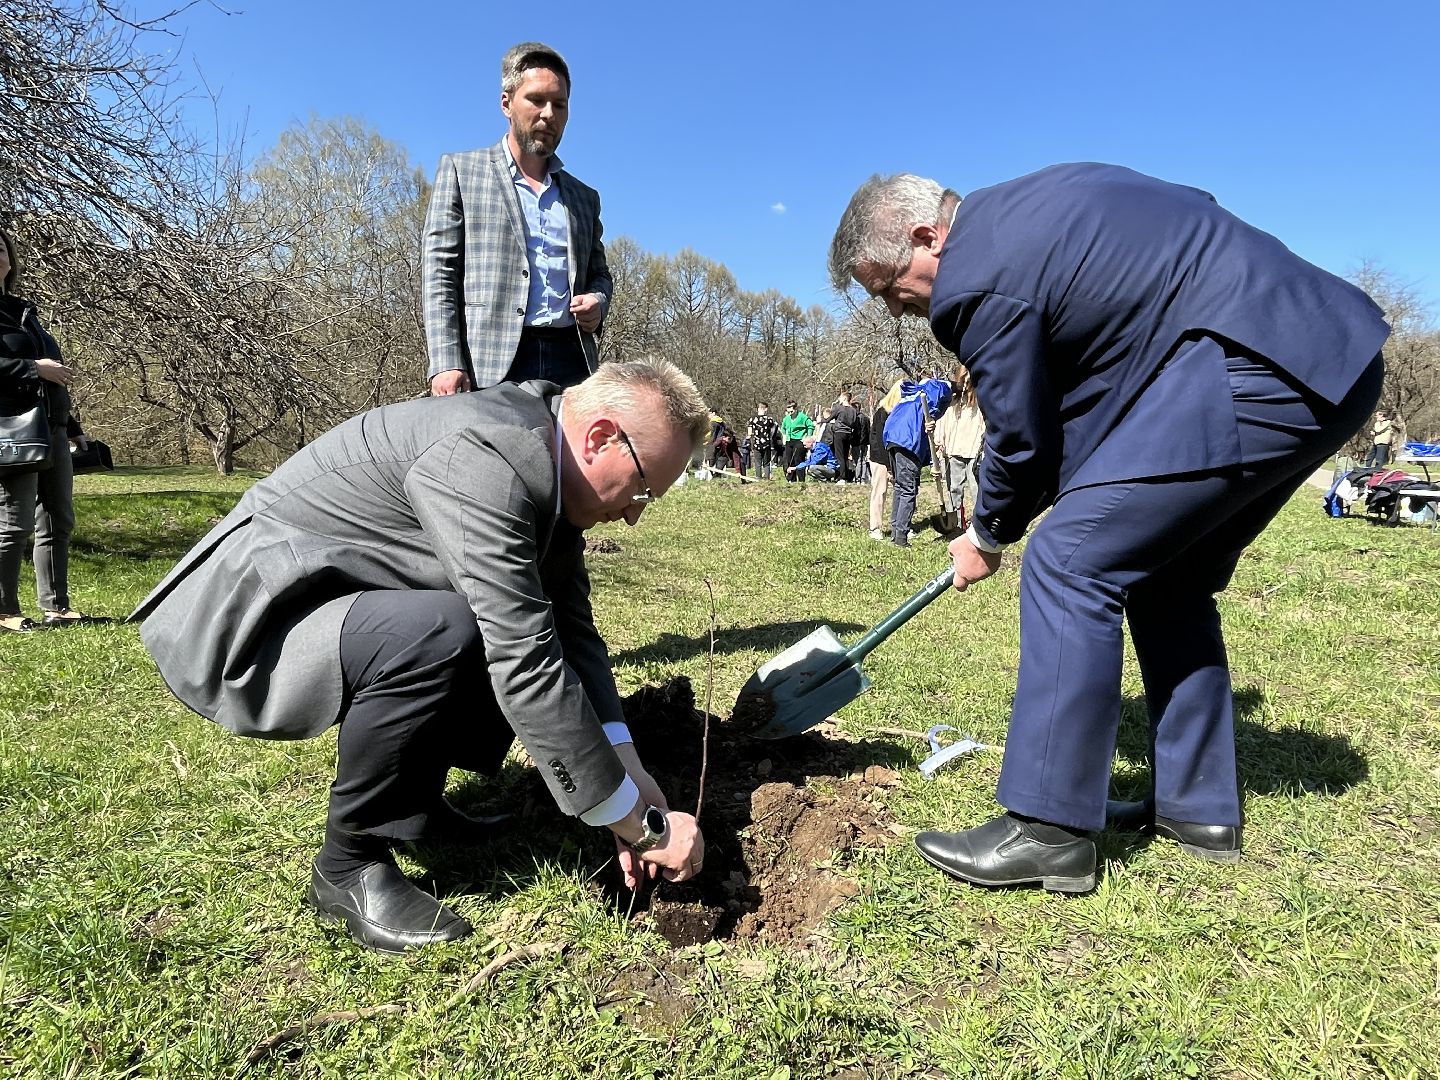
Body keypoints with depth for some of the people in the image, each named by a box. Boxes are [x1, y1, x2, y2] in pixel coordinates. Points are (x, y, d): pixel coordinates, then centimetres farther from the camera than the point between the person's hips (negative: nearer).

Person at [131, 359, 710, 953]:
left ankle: (407, 798, 15)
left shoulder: (542, 467, -1)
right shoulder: (483, 460, -31)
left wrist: (629, 773, -6)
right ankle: (348, 864, -10)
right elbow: (528, 672, -34)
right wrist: (641, 824, -24)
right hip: (239, 623, -9)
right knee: (440, 632, -34)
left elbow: (571, 629, 0)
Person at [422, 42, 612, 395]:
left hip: (571, 364, 3)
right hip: (489, 366, -3)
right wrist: (445, 363, -9)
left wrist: (597, 301, 5)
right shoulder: (460, 171, 13)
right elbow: (438, 272, 4)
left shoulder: (584, 197, 24)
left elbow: (598, 272, 31)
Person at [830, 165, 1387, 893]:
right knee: (1168, 580, 16)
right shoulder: (1024, 203, 17)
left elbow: (1023, 438, -4)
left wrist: (986, 538, 14)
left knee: (1068, 565, -12)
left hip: (1257, 372, -11)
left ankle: (1048, 831, -7)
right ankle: (1199, 807, 23)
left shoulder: (976, 281, -12)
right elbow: (1196, 207, 27)